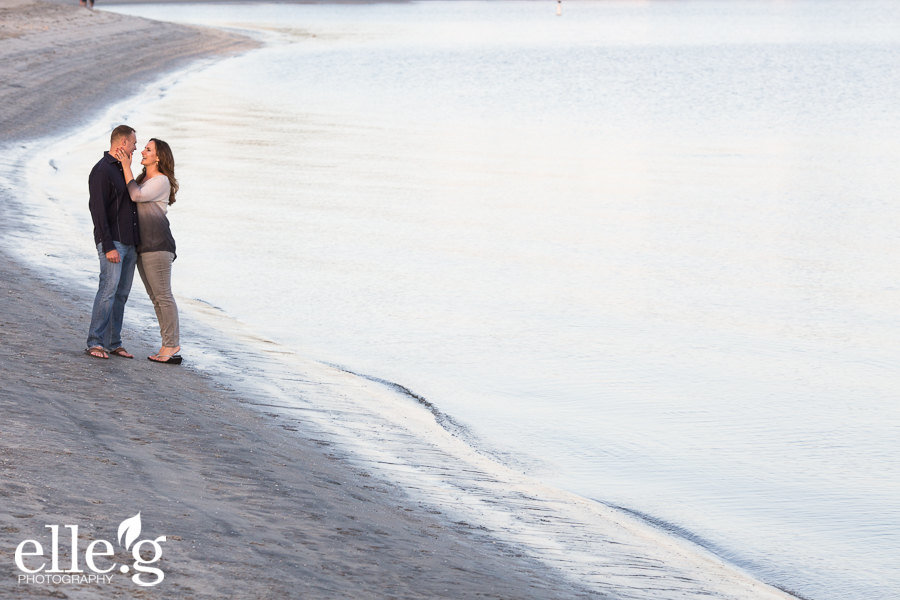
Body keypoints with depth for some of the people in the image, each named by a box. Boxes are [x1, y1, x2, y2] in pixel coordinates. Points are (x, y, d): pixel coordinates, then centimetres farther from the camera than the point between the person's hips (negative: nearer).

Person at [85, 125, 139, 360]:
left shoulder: (123, 169, 19)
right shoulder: (102, 171, -10)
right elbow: (98, 210, -15)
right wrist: (109, 246, -20)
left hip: (130, 243, 9)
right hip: (112, 242, -9)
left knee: (122, 294, 7)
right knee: (108, 291, -13)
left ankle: (113, 343, 11)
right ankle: (95, 343, -9)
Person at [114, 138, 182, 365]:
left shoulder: (162, 181, -8)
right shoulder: (142, 178, 19)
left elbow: (137, 195, -18)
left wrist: (126, 167, -14)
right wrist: (123, 167, 5)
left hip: (157, 245, -9)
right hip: (142, 246, 9)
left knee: (163, 296, -9)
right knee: (156, 297, 9)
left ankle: (170, 346, -8)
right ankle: (170, 345, 12)